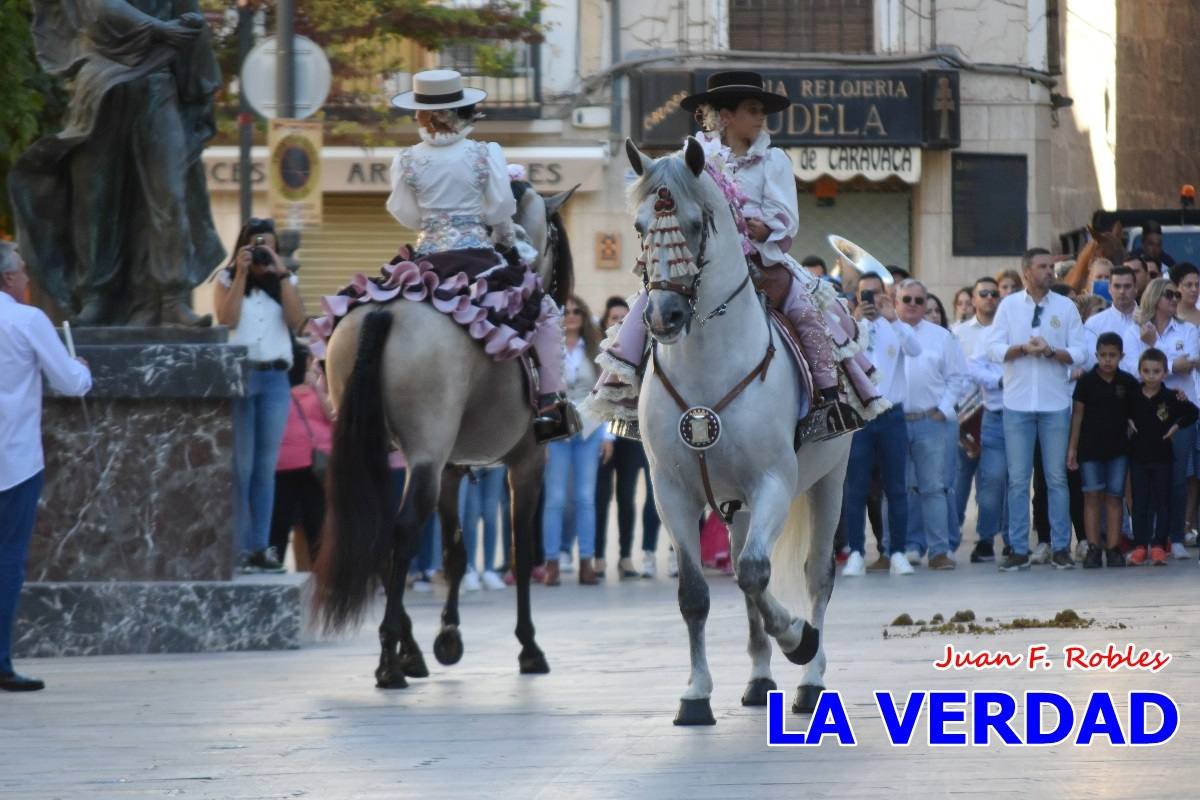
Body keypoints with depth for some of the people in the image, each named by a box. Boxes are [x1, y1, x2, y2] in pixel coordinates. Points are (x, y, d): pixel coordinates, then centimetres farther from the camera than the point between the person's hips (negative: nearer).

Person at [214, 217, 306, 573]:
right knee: (240, 466, -7)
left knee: (266, 467, 4)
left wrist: (281, 274, -8)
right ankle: (238, 547, -8)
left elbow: (297, 320, -4)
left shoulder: (284, 283, 13)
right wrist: (241, 274, -12)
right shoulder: (227, 280, 6)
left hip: (275, 379, 3)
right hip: (238, 376, -3)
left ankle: (260, 547, 7)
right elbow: (227, 318, -11)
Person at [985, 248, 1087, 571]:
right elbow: (993, 349, 0)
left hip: (1055, 403, 0)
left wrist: (1051, 351, -15)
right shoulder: (1009, 305, 5)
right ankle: (1018, 550, 4)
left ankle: (1061, 548, 7)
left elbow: (1079, 353, 2)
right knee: (1018, 479, 1)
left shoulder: (1065, 307, 5)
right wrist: (1023, 348, -15)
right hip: (1018, 403, 0)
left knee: (1057, 477, 2)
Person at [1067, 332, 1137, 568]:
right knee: (1092, 496, -2)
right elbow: (1077, 414, 1)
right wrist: (1072, 448, 0)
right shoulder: (1086, 381, -2)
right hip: (1090, 448, -1)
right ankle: (1093, 548, 0)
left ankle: (1113, 548, 5)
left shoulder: (1128, 383, 0)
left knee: (1114, 497, 2)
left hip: (1118, 448, 1)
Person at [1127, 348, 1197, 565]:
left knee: (1162, 502, 2)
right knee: (1139, 502, 3)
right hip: (1138, 456, 1)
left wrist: (1177, 426, -9)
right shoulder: (1132, 398, -2)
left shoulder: (1171, 398, -7)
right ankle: (1139, 546, 6)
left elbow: (1192, 413, 3)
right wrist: (1127, 423, -3)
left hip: (1162, 456, -1)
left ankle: (1158, 546, 6)